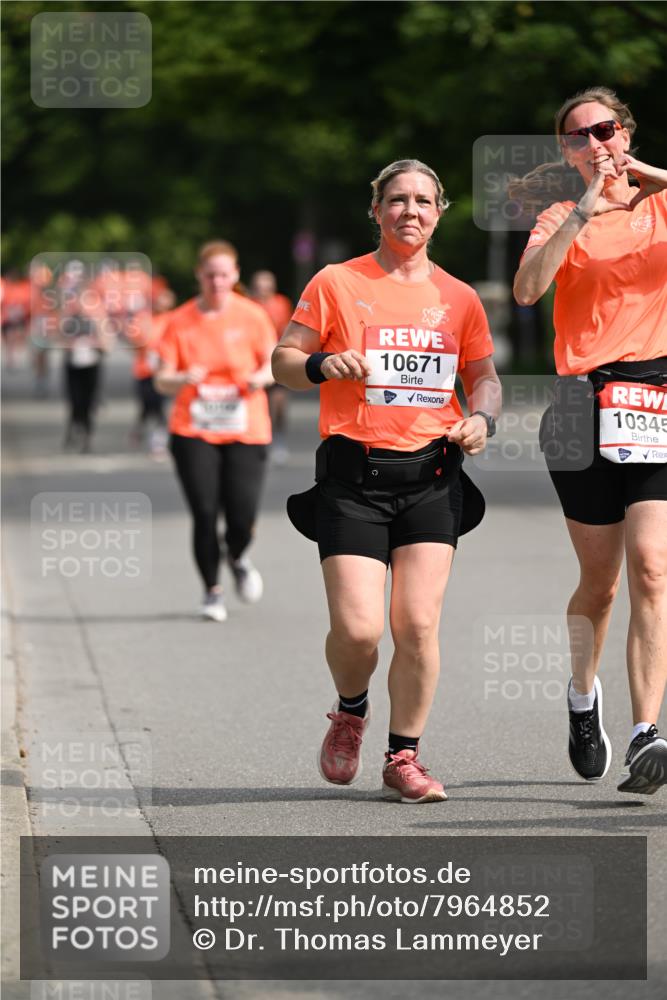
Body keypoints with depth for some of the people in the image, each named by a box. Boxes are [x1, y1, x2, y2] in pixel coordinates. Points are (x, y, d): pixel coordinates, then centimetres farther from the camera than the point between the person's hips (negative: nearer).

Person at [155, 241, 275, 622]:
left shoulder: (252, 316, 1)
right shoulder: (181, 321, 1)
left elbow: (273, 364, 8)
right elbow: (162, 381, 0)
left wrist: (261, 377, -16)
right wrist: (183, 379, -23)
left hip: (245, 432, 0)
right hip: (193, 432, 0)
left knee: (242, 516, -8)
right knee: (205, 514, -7)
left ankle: (238, 558, 28)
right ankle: (212, 591, 13)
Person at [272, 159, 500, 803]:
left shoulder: (458, 298, 12)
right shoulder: (336, 284, 4)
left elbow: (482, 376, 20)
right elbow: (282, 361, 6)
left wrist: (481, 417, -1)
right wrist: (323, 365, -15)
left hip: (431, 476, 2)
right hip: (353, 476, -2)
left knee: (418, 625, -8)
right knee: (358, 628, -11)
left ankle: (403, 758, 8)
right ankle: (350, 713, 22)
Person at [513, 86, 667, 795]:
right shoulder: (562, 219, 10)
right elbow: (527, 289, -10)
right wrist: (585, 211, -15)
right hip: (587, 407, 0)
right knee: (600, 579, 6)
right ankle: (582, 695, 35)